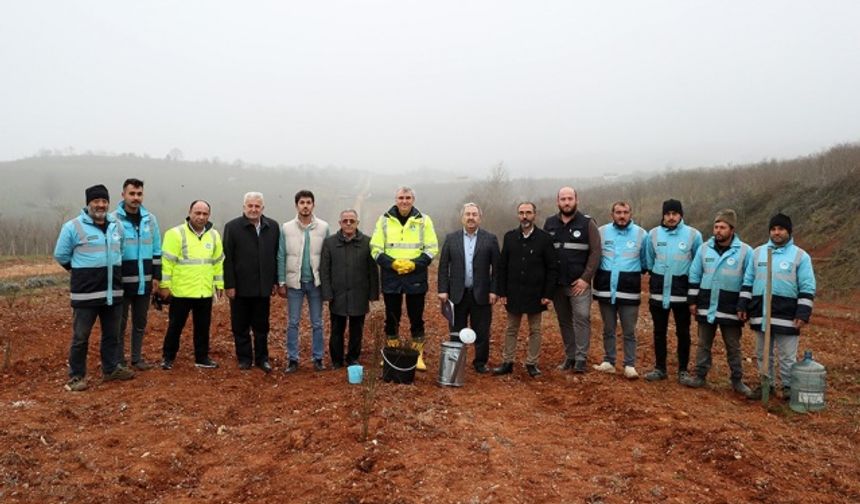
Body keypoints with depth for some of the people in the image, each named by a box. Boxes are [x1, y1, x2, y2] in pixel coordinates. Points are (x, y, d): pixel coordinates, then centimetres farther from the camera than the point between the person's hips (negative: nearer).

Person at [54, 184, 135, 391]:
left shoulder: (117, 226, 7)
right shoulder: (73, 227, -9)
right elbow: (61, 255, 0)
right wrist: (81, 272, 8)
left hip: (113, 292, 5)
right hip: (85, 293, -5)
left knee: (112, 334, 15)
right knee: (80, 337, 3)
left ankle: (111, 369, 28)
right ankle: (76, 375, 15)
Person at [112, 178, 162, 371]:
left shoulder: (150, 219, 6)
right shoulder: (114, 219, -6)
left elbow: (157, 250, 10)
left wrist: (156, 276, 6)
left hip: (144, 281, 4)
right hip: (122, 281, -4)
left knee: (140, 322, 12)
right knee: (120, 323, 7)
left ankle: (137, 358, 24)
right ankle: (119, 361, 17)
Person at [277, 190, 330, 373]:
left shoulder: (323, 227, -3)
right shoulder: (286, 228, -2)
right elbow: (281, 257, 1)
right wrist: (281, 283, -1)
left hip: (315, 282, 0)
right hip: (294, 282, 0)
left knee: (317, 323, 8)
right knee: (293, 323, 6)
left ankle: (318, 358, 18)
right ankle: (292, 359, 15)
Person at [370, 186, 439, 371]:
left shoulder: (423, 220, 2)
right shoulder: (384, 220, 2)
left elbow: (432, 248, 1)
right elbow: (375, 249, 1)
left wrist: (415, 264, -13)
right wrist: (392, 264, -14)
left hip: (416, 277, 0)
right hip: (391, 278, 1)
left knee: (417, 319, 7)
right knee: (391, 319, 10)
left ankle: (419, 356, 17)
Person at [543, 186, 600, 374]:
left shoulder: (587, 223, -3)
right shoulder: (550, 223, 7)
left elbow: (595, 252, -7)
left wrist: (586, 278, -13)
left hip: (579, 282, -3)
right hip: (557, 283, 4)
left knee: (582, 318, -8)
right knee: (564, 321, 10)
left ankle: (581, 358, 1)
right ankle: (569, 356, 20)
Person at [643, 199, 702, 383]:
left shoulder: (693, 235, -7)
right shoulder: (653, 234, -2)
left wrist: (692, 283, 7)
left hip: (682, 289, -2)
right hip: (659, 289, 2)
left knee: (683, 332, 7)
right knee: (659, 331, 10)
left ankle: (683, 370, 19)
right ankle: (660, 368, 21)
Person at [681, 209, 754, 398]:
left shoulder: (745, 251, -5)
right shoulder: (704, 248, 3)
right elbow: (694, 276, 8)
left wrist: (744, 307, -5)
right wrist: (693, 301, 5)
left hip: (731, 309, -2)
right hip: (706, 306, 2)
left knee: (733, 347, 9)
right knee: (703, 344, 10)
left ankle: (737, 380, 20)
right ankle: (699, 376, 19)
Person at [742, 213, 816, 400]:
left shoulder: (800, 256, 0)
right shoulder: (758, 252, 10)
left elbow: (807, 289, -3)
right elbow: (748, 282, 12)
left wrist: (803, 314, -10)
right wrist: (743, 305, 6)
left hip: (786, 314, -3)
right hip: (760, 313, 4)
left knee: (787, 356, 3)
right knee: (763, 354, 13)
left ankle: (789, 386, 18)